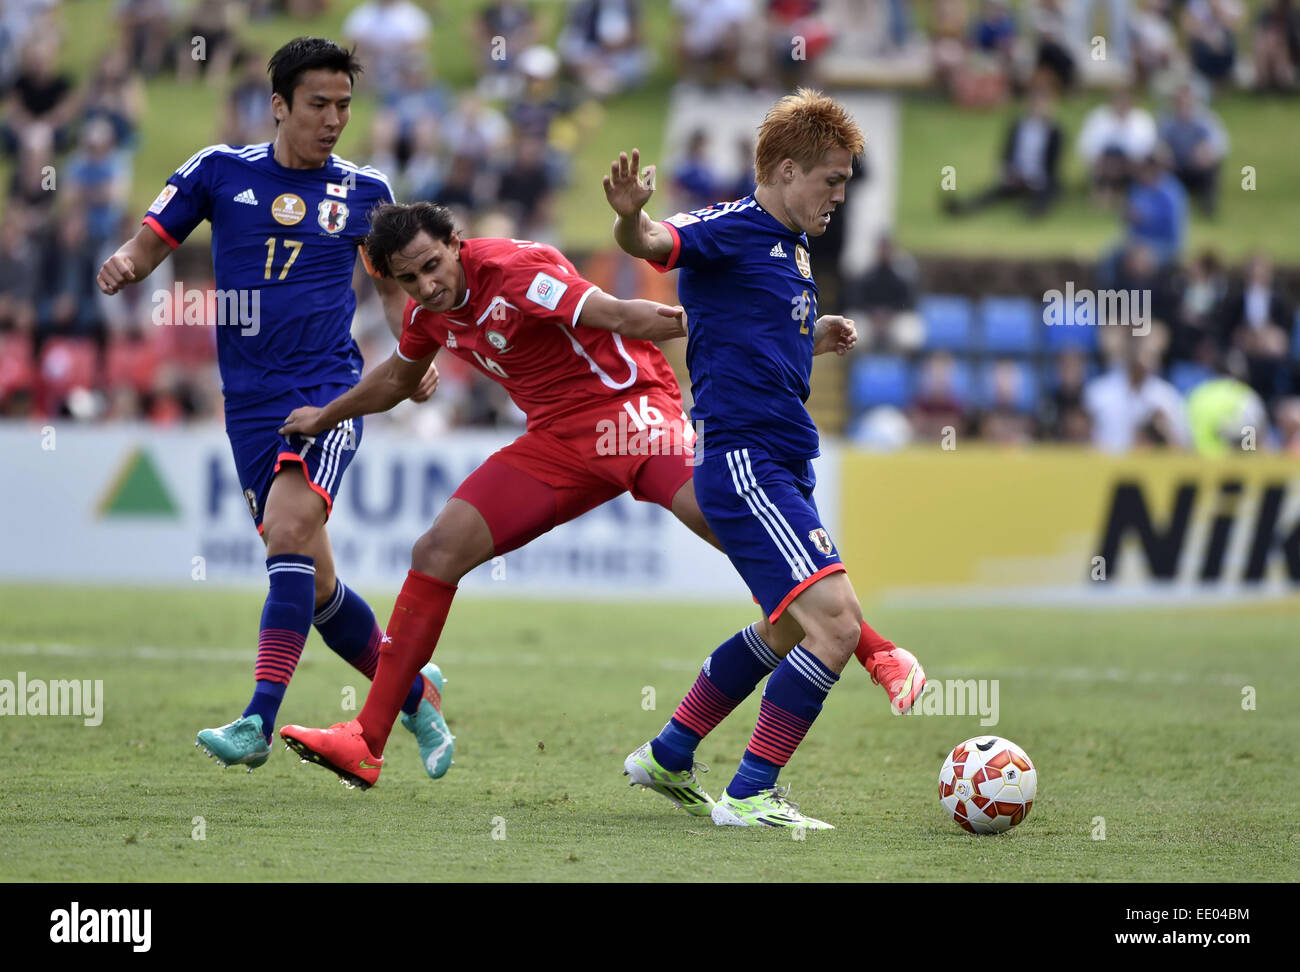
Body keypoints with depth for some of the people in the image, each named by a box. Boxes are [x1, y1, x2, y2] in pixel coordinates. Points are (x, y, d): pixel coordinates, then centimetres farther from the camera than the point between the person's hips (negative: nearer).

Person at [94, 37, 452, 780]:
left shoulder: (365, 190, 6)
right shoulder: (221, 172, 5)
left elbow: (394, 281, 21)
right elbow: (151, 244, 8)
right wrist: (123, 267, -15)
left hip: (330, 388, -2)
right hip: (251, 404, 2)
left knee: (290, 529, -26)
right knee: (314, 584, 3)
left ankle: (260, 722, -32)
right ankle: (416, 693, 26)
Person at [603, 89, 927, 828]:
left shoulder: (790, 248, 18)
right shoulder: (730, 229, -10)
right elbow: (655, 243, -29)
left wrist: (816, 338, 14)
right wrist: (631, 218, -52)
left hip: (784, 468, 11)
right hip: (744, 461, -11)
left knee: (790, 629, 24)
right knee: (837, 625, -18)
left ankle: (667, 758, 37)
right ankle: (751, 795, -12)